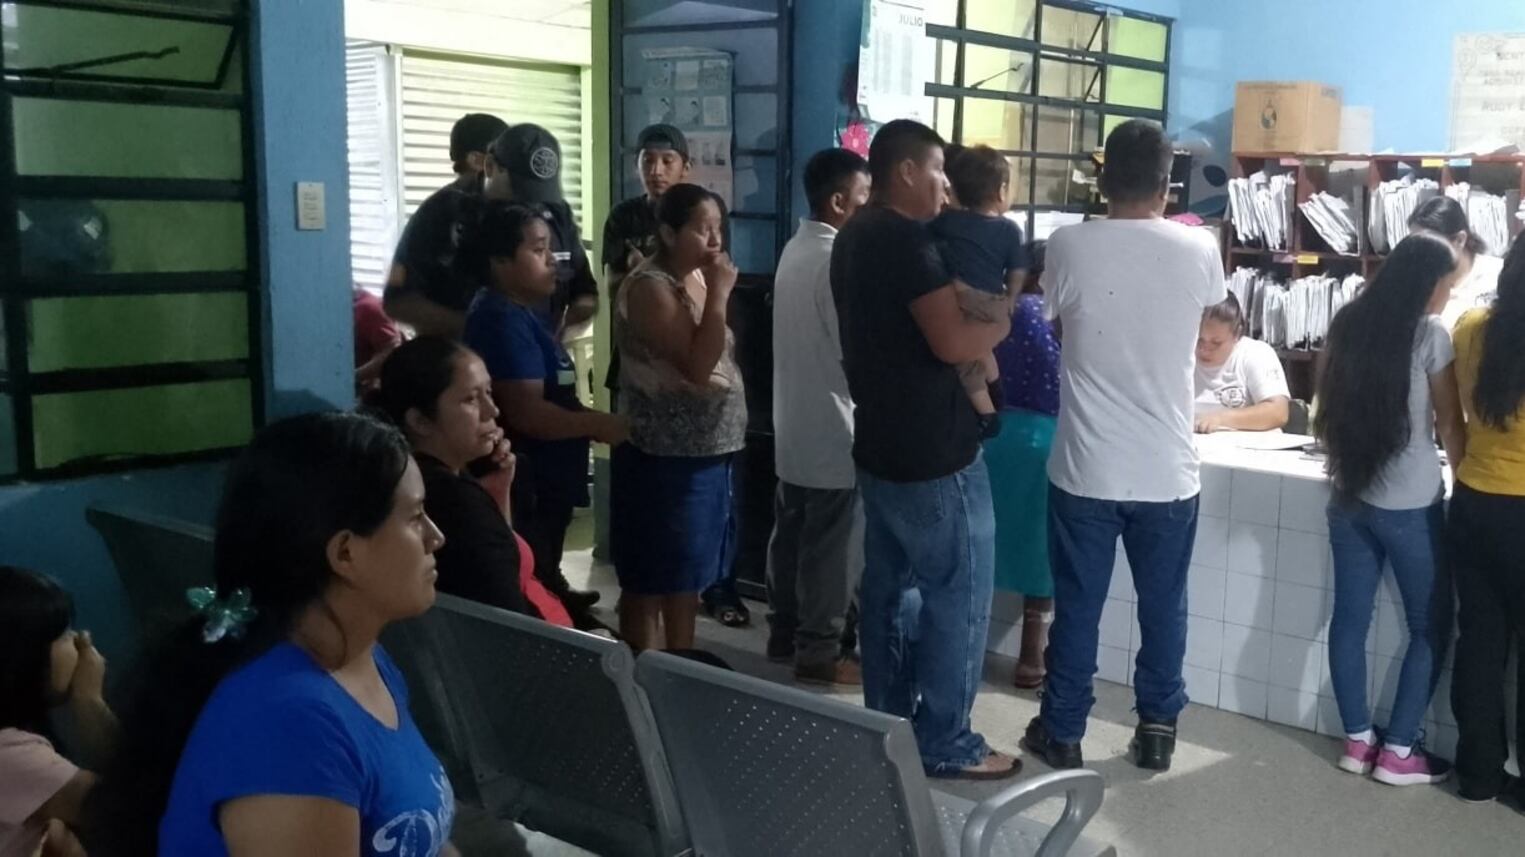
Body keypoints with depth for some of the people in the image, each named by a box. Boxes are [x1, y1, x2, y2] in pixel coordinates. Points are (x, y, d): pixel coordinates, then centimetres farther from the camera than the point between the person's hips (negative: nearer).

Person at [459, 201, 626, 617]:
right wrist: (597, 424, -18)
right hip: (526, 489, -10)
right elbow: (527, 414, -28)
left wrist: (588, 422, 13)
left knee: (541, 587, 24)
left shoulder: (520, 315, 13)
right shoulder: (504, 321, -20)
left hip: (545, 485, 10)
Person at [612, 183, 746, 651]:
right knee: (651, 582, 1)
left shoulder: (698, 279, 10)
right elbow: (698, 366, -24)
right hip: (664, 459, -9)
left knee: (689, 576, 17)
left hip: (706, 452, 9)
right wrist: (719, 294, -21)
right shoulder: (650, 287, -16)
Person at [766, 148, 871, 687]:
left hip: (794, 423, 9)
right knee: (832, 549, 0)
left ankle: (784, 635, 27)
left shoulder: (795, 250, 10)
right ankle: (819, 652, 8)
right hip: (833, 428, -9)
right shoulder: (835, 259, -19)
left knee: (791, 536, 16)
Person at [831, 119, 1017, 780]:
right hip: (934, 454, -10)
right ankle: (944, 744, 8)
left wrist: (972, 307, 10)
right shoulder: (907, 240, -19)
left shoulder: (855, 236, 12)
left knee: (891, 588, 15)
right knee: (959, 595, 0)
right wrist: (1003, 321, -7)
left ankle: (887, 725, 25)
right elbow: (955, 342, -26)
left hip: (881, 446, 10)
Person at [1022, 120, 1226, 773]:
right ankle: (1157, 730, 27)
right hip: (1169, 472, 1)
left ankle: (1062, 732, 23)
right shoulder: (1200, 250, -5)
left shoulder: (1068, 246, -10)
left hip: (1085, 469, -1)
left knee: (1076, 606, 11)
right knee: (1163, 607, 16)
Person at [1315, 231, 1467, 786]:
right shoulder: (1430, 335, -11)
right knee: (1431, 626, 8)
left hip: (1350, 495, 6)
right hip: (1409, 504, -5)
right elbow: (1451, 425, -3)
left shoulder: (1349, 325, 5)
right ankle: (1398, 751, 9)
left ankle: (1358, 740, 18)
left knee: (1350, 618, 10)